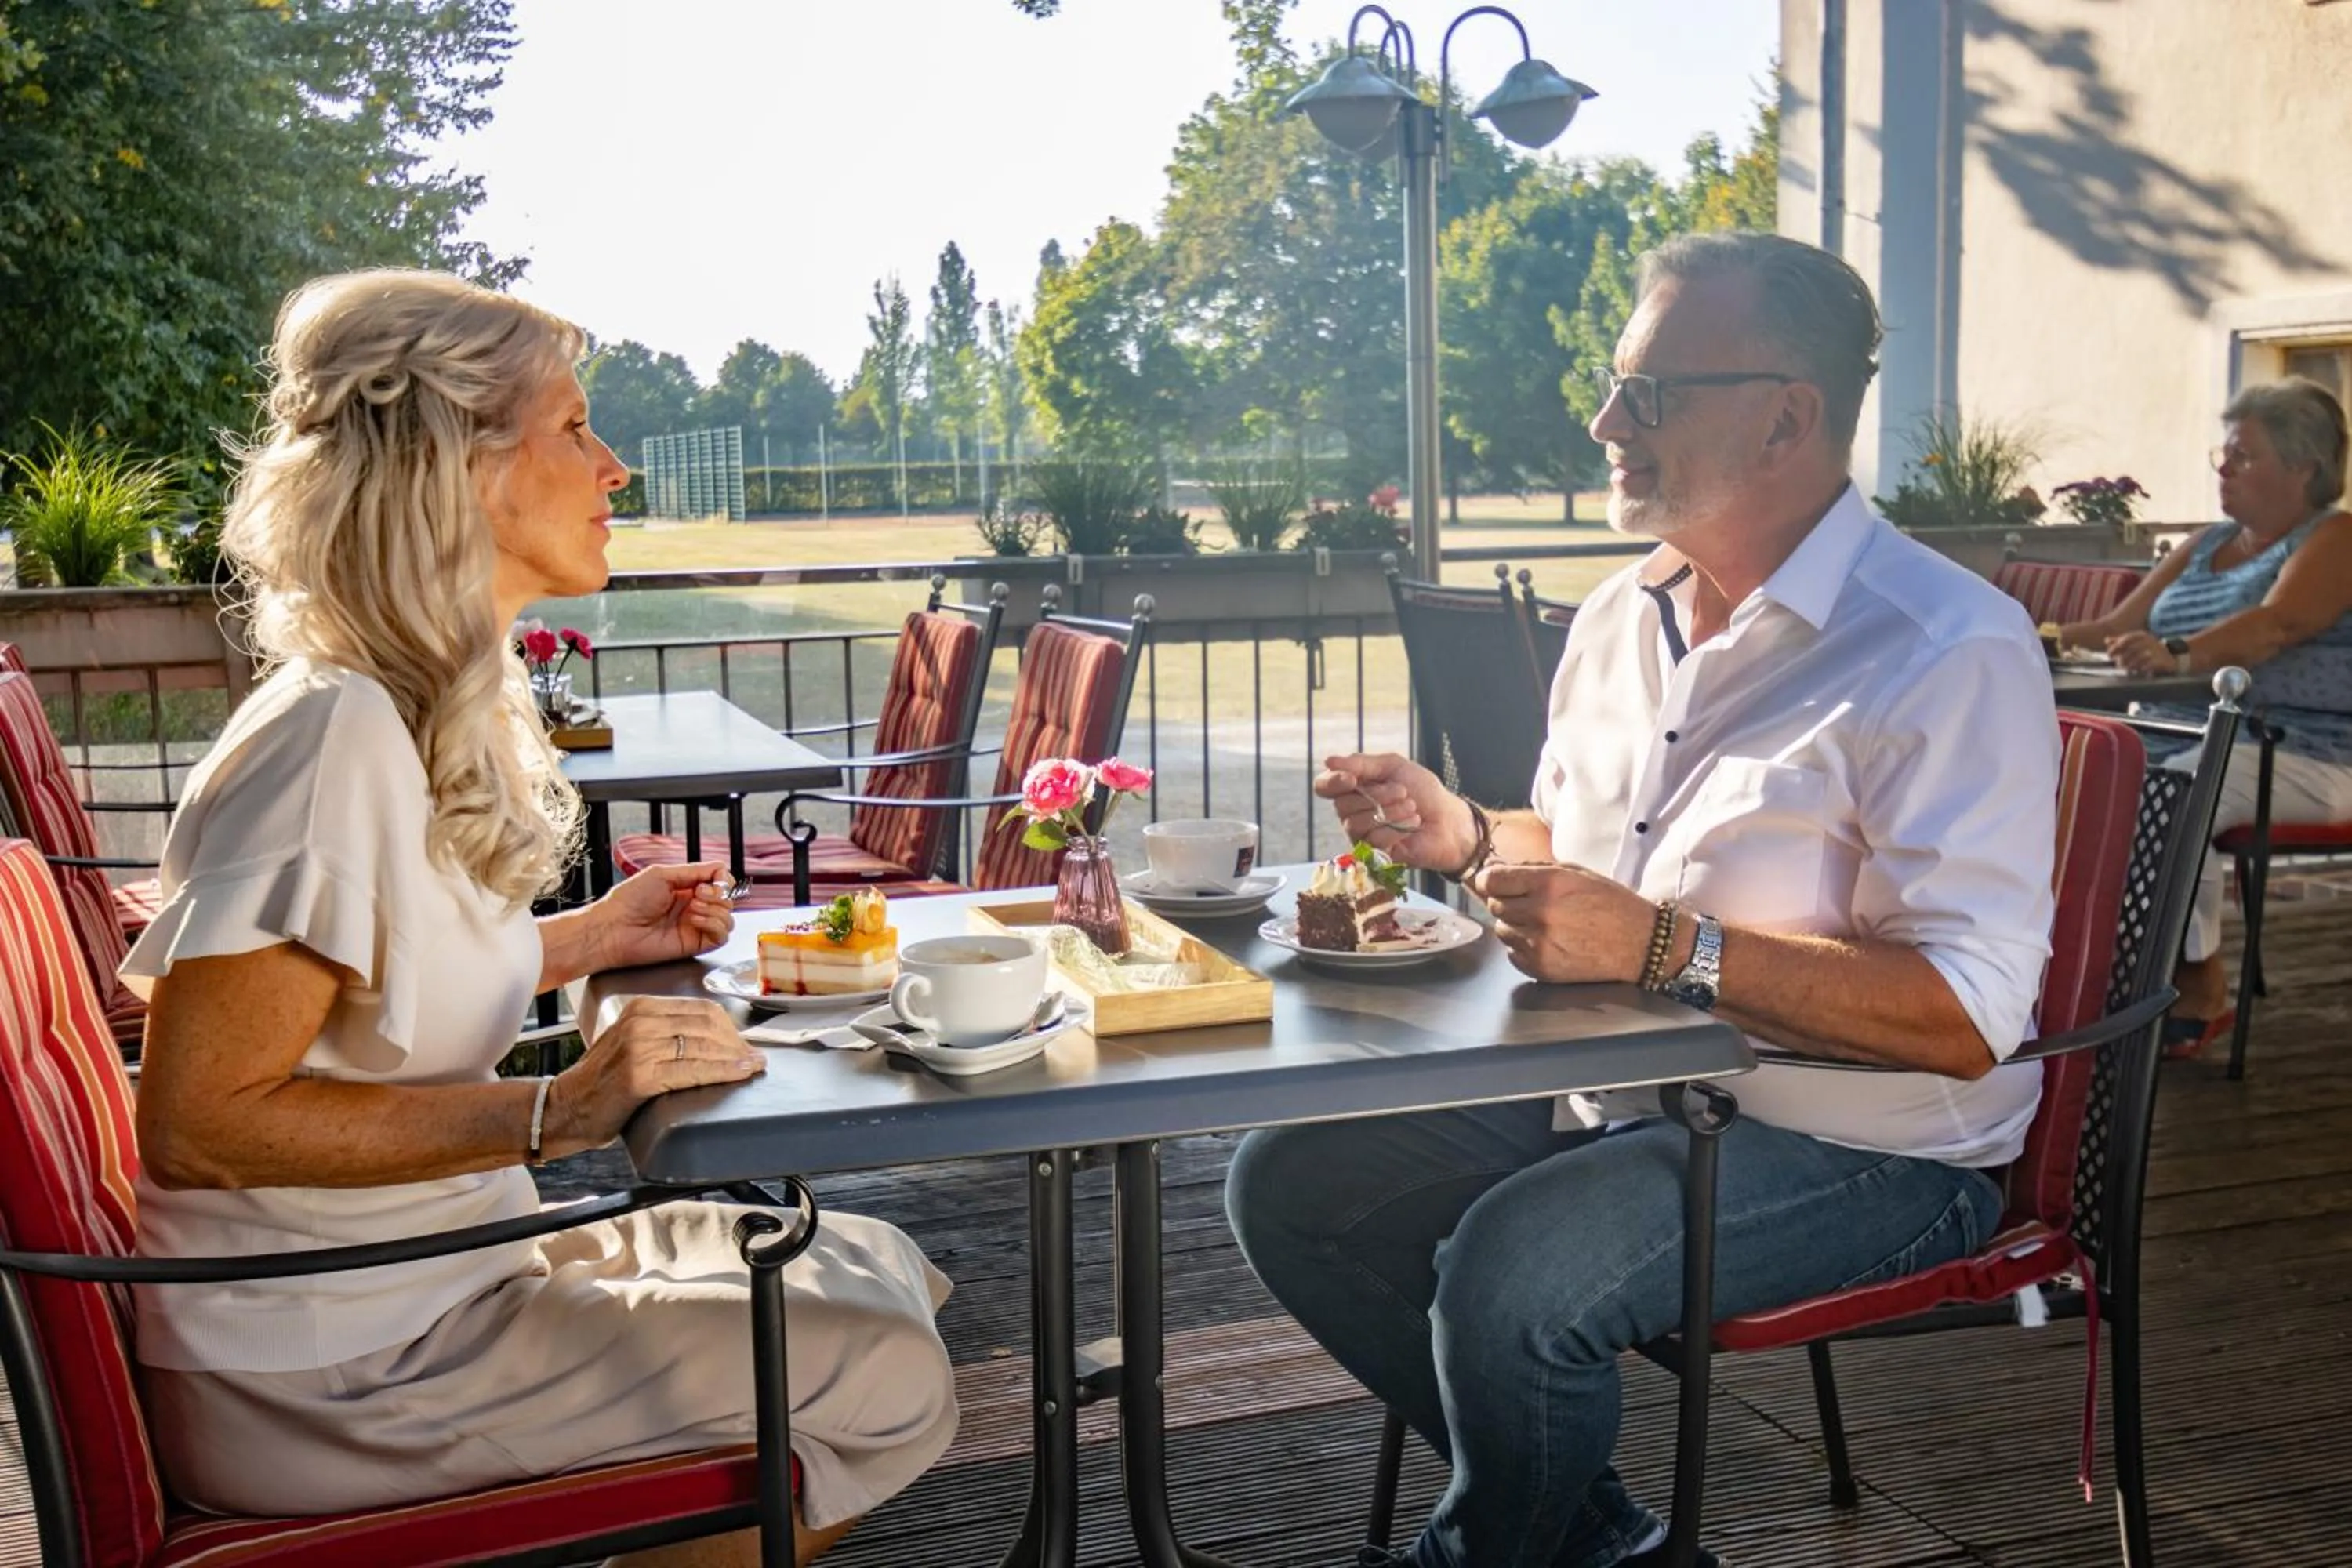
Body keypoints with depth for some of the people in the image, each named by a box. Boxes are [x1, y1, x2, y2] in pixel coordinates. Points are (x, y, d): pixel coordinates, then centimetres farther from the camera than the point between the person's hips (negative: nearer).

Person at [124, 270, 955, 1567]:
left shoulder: (445, 709, 7)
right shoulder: (331, 738, -23)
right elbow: (196, 1120, -25)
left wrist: (587, 941, 5)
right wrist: (553, 1112, -27)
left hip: (435, 1283, 9)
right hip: (325, 1375, -9)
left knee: (881, 1272, 12)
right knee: (885, 1376, -8)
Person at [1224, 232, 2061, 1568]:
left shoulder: (1949, 654, -18)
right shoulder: (1622, 616, 8)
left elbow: (1966, 1019, -25)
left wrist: (1663, 947, -30)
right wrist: (1463, 837, 1)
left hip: (1862, 1150, -8)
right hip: (1617, 1093, 8)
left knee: (1511, 1270, -31)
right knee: (1291, 1180, -3)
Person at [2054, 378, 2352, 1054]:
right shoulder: (2207, 547, 21)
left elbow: (2276, 625, -22)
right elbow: (2120, 626, 14)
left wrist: (2180, 655, -41)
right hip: (2188, 741, 7)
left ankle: (2200, 989, -19)